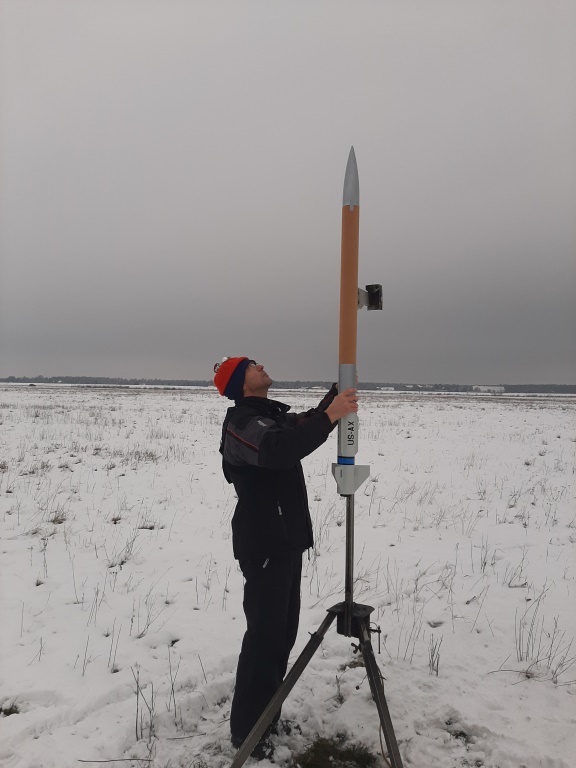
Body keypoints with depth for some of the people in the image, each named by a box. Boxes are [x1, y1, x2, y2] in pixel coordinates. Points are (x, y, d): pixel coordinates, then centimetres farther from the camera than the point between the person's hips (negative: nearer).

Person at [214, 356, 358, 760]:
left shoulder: (273, 414, 13)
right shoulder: (242, 422, -17)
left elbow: (307, 425, 29)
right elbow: (280, 451, -37)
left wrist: (336, 392, 14)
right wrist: (330, 416, -39)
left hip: (287, 539, 10)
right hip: (263, 545, -10)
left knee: (284, 630, 16)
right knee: (265, 633, -5)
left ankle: (266, 715, 30)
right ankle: (246, 729, 10)